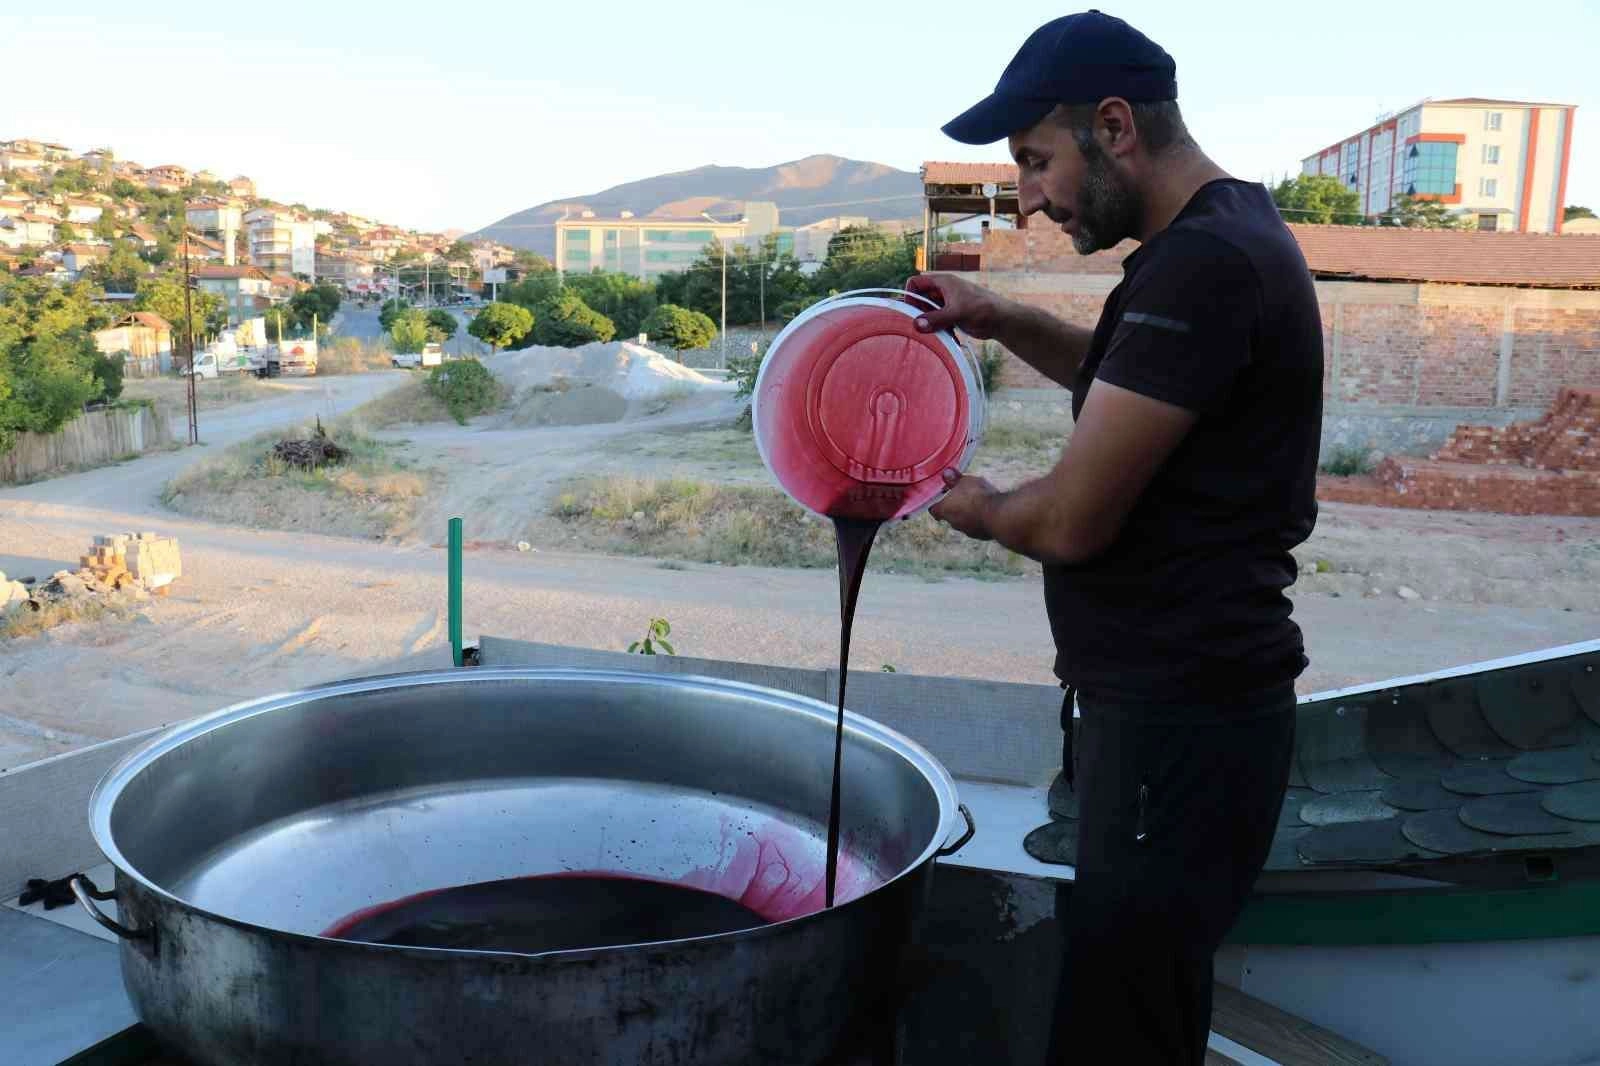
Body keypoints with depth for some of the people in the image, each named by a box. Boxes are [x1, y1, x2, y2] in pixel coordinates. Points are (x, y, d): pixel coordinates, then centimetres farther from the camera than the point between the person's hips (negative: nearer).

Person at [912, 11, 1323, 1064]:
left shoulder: (1200, 265, -20)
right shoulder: (1231, 229, 13)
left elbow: (1071, 522, -22)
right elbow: (1133, 388, 31)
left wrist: (977, 506, 0)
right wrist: (1009, 323, 14)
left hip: (1180, 720, -10)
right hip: (1177, 699, 10)